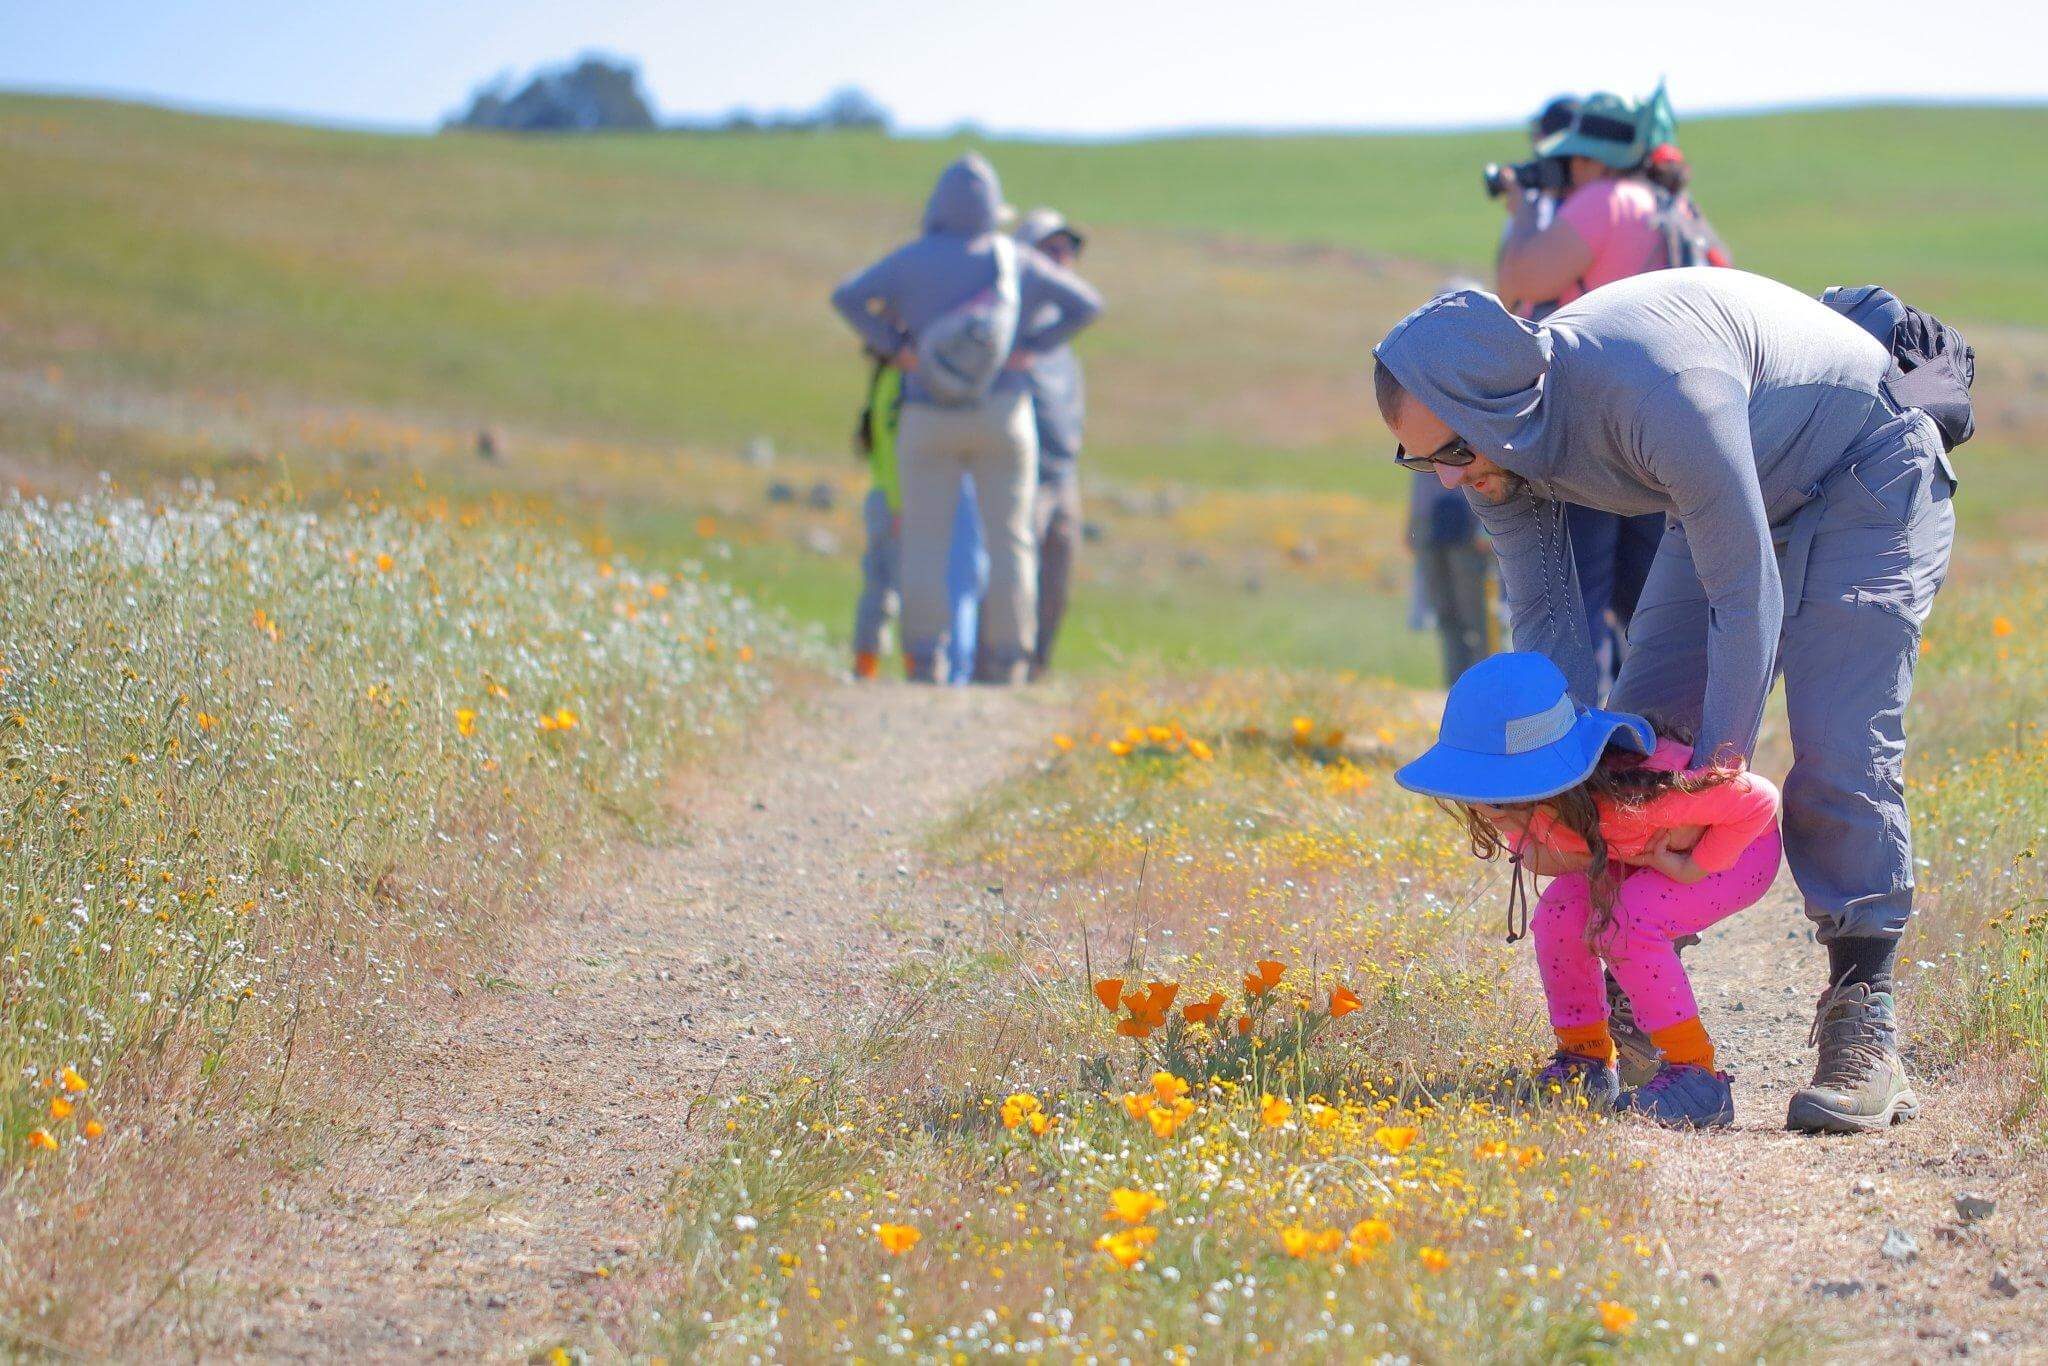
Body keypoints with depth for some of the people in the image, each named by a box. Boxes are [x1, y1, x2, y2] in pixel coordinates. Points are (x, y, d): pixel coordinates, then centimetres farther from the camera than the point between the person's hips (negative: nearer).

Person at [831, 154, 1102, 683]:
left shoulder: (914, 259, -5)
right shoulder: (1015, 262, -1)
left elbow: (846, 297, -12)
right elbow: (1086, 305, 0)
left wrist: (895, 347, -6)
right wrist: (1031, 348, 0)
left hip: (930, 418, -1)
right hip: (1002, 417, 1)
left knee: (925, 540, 3)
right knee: (1008, 538, 4)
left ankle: (925, 658, -3)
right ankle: (1008, 660, -1)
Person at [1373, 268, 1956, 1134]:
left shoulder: (1655, 391, -41)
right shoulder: (1496, 443, -16)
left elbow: (1747, 597, -32)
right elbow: (1544, 619, -3)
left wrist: (1721, 761, -24)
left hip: (1865, 471, -8)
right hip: (1742, 495, 8)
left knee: (1839, 755, -19)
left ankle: (1862, 1029, -12)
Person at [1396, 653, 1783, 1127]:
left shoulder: (1627, 796, -42)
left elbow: (1759, 801, -34)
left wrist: (1694, 867, -27)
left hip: (1739, 842, -7)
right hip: (1639, 853, 7)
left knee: (1623, 924, -28)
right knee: (1559, 914, -17)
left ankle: (1694, 1073, -18)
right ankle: (1585, 1059, 2)